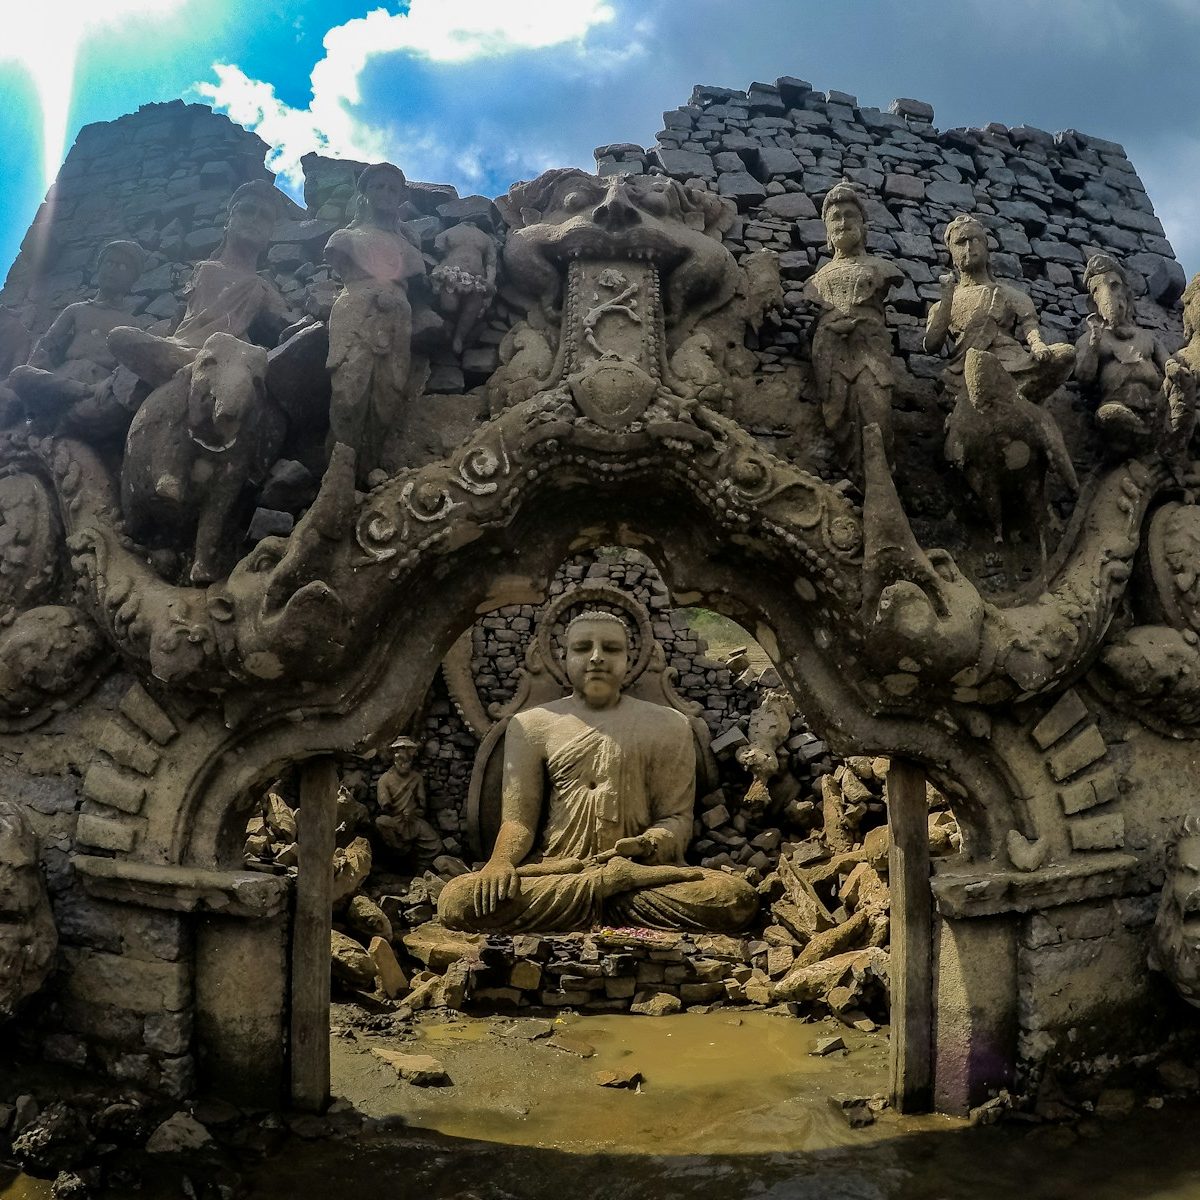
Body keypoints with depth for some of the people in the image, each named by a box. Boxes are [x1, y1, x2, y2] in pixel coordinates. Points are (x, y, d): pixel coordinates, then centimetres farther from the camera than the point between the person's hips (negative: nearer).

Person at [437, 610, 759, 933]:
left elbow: (676, 817, 6)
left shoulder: (668, 725, 9)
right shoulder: (531, 724, 8)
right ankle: (613, 883, -23)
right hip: (551, 869, 1)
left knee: (738, 899, -29)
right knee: (456, 900, -30)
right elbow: (518, 818, 4)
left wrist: (650, 845, -18)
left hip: (640, 868, 0)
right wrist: (502, 860, -20)